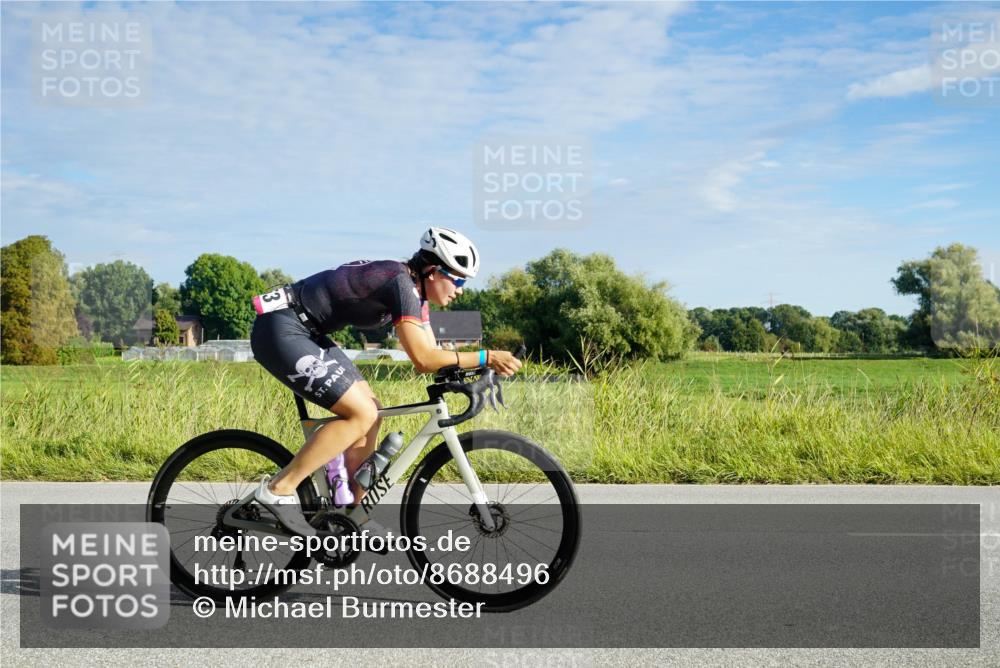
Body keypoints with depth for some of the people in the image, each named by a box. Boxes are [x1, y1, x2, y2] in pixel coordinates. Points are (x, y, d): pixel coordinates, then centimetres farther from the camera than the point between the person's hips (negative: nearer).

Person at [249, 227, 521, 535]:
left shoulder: (415, 289, 8)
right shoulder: (401, 283, -21)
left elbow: (431, 354, 9)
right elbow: (423, 360, -26)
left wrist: (477, 366, -5)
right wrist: (485, 356, -23)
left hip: (305, 333, 10)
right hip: (280, 332, -10)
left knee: (371, 411, 8)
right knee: (361, 414, -15)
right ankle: (279, 489, -8)